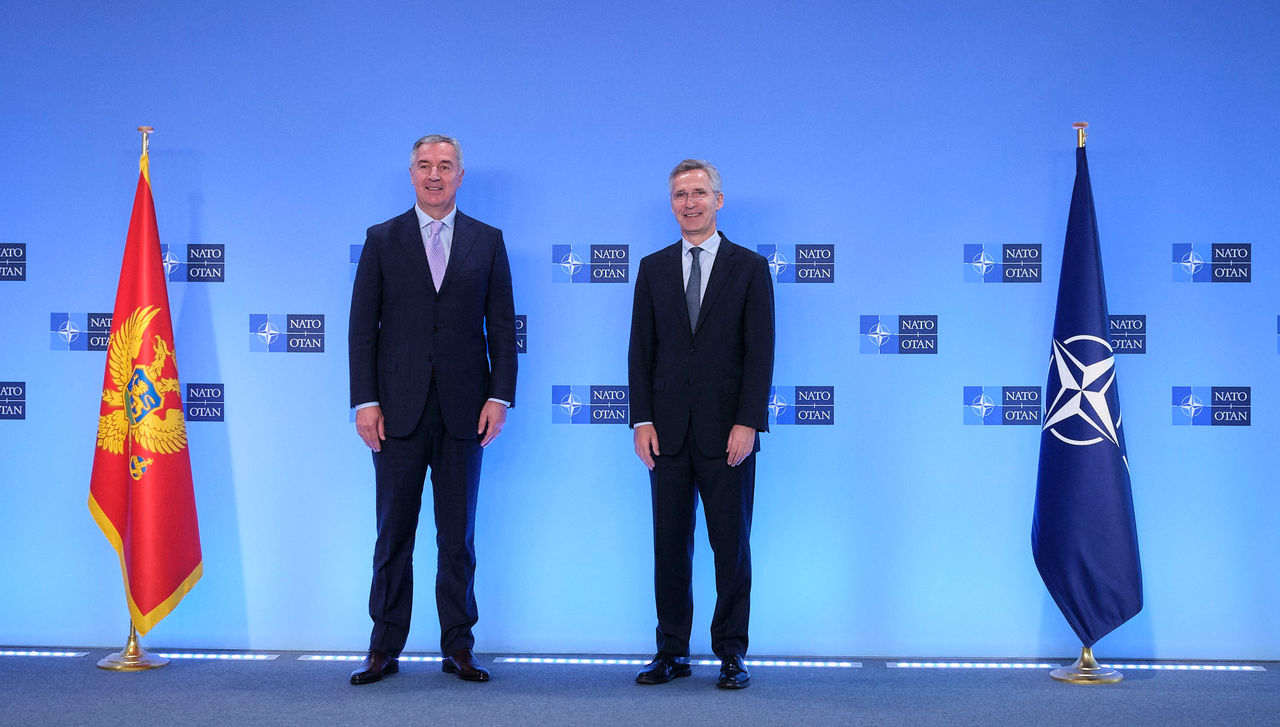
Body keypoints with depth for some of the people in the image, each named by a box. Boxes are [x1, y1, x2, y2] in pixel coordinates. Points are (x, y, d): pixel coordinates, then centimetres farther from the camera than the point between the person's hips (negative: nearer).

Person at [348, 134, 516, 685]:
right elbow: (363, 326, 3)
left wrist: (500, 396, -3)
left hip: (464, 410, 1)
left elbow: (501, 325, 6)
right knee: (393, 534, 4)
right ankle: (384, 648, 13)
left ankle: (458, 647, 15)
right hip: (399, 410, 0)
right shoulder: (382, 240, 7)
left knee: (458, 535, 6)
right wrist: (365, 401, -4)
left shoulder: (488, 242, 9)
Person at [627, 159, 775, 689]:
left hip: (728, 432, -2)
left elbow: (760, 351, -2)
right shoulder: (654, 268, 12)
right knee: (670, 546, 6)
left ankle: (731, 652, 13)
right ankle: (672, 651, 15)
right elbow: (641, 350, 9)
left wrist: (747, 423, -11)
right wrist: (642, 420, 0)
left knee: (732, 546, 2)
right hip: (669, 431, 2)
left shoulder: (749, 267, 3)